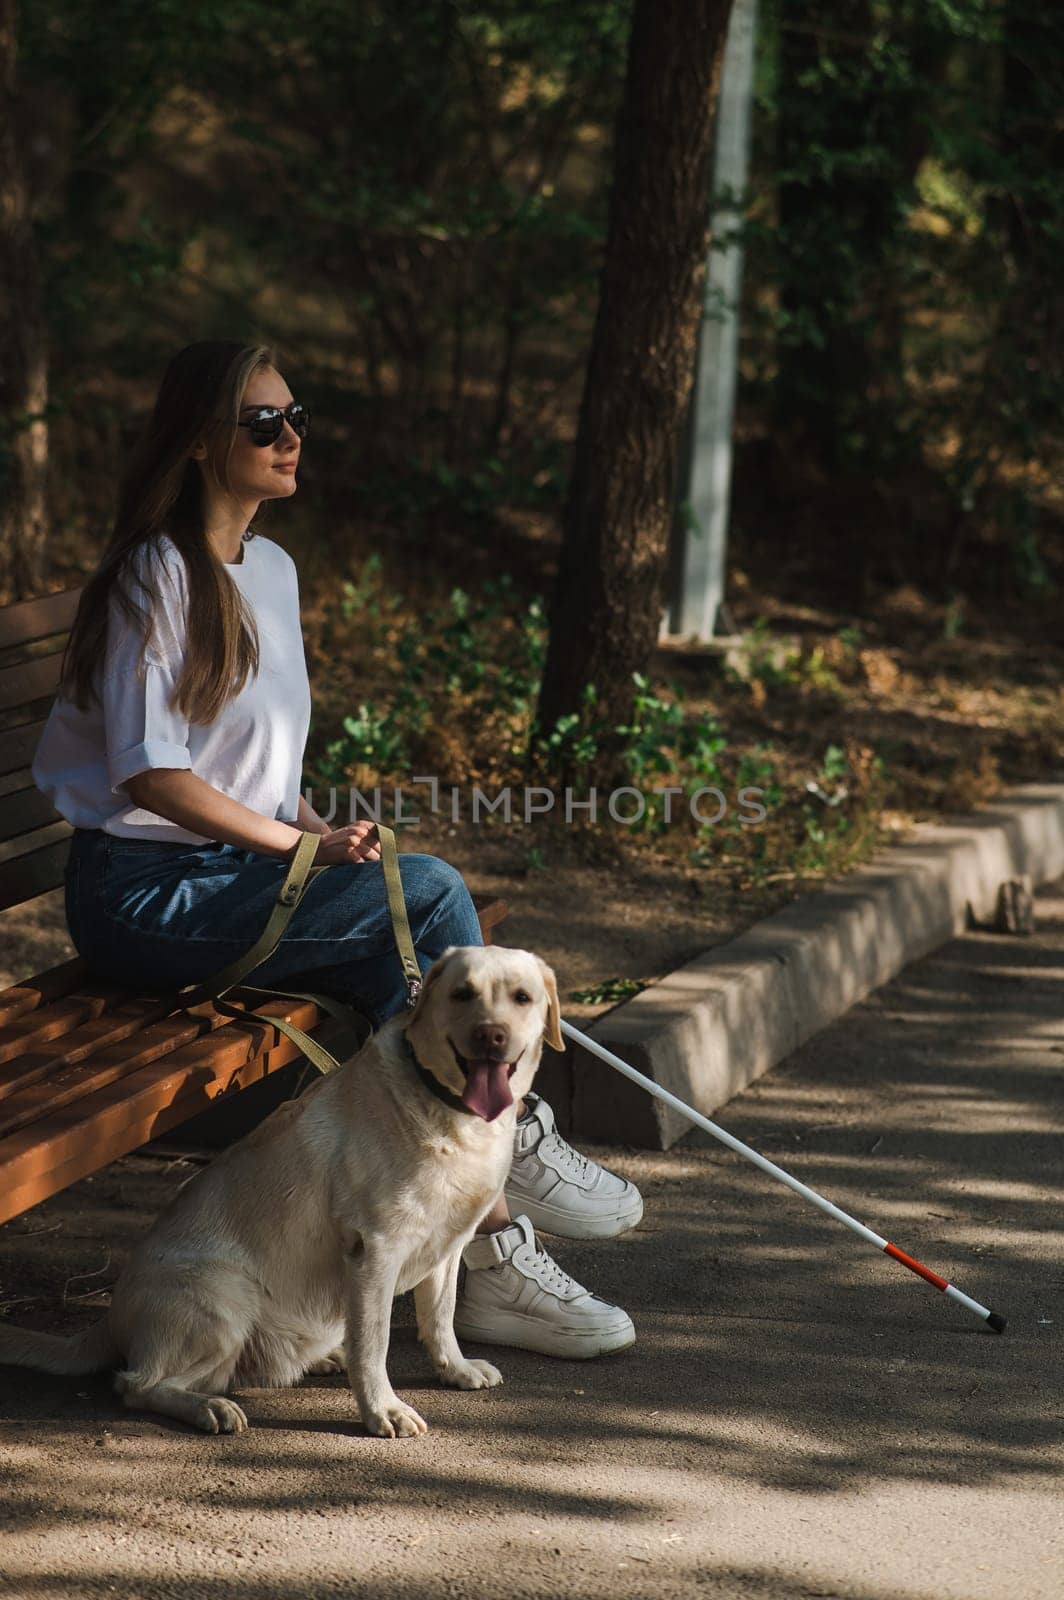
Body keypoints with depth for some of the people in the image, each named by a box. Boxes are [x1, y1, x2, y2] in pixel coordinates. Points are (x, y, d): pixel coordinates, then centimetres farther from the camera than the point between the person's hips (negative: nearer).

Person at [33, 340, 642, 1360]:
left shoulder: (271, 568, 15)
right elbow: (150, 774, -18)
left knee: (406, 968, -19)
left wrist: (325, 835, 3)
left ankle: (487, 1255, -21)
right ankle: (515, 1141, -6)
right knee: (430, 891, -21)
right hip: (144, 894, -8)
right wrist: (305, 847, -17)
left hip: (234, 875, 8)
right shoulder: (158, 576, -12)